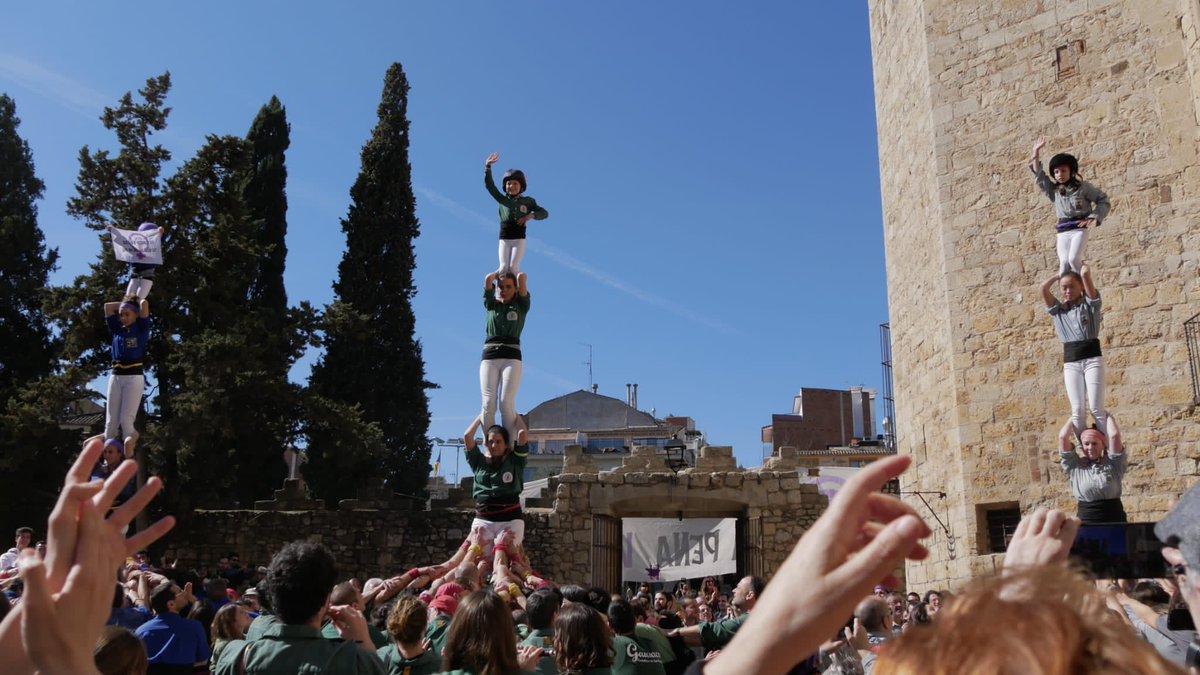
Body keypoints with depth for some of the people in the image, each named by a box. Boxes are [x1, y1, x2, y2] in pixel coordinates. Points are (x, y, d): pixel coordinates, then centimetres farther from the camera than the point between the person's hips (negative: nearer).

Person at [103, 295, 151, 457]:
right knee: (111, 422, -2)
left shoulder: (141, 329, 5)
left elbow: (145, 304, -4)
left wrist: (135, 302, 16)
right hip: (115, 377, 5)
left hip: (134, 377, -5)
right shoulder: (117, 330, 16)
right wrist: (126, 302, 23)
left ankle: (129, 461, -13)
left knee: (126, 420, -12)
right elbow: (108, 306, 19)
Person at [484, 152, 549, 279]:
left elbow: (545, 213, 7)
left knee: (513, 267, -15)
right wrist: (487, 166, -9)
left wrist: (531, 216, -13)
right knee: (504, 267, -14)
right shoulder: (502, 200, 9)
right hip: (504, 239, 1)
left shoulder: (528, 201, 8)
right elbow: (489, 185, 2)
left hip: (519, 239, -1)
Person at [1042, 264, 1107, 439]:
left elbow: (1086, 275, -8)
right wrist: (1060, 275, 15)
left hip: (1092, 358, -3)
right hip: (1070, 363, 3)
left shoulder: (1090, 304, 6)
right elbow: (1044, 288, 0)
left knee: (1096, 408, -10)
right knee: (1077, 410, -4)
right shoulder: (1058, 309, 14)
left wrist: (1084, 267, 13)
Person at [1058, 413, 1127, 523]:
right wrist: (1073, 419, 13)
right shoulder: (1075, 466, 5)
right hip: (1086, 521, 0)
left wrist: (1108, 417, 9)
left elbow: (1114, 435, -7)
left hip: (1113, 520, 0)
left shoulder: (1112, 464, 4)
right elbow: (1062, 437, -1)